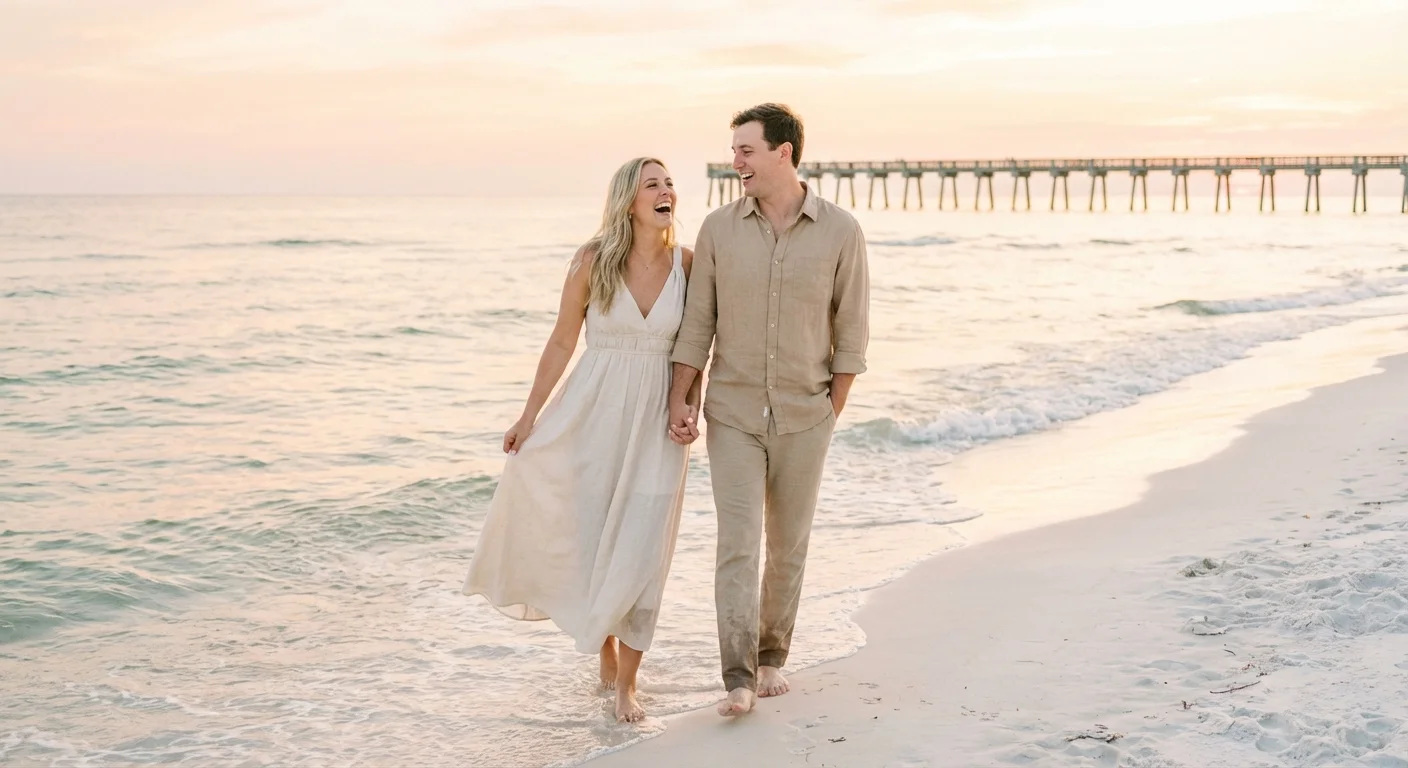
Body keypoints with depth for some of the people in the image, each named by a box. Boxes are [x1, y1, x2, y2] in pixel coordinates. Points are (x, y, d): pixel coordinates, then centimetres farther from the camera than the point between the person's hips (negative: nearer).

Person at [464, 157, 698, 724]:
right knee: (590, 537, 9)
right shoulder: (593, 260, -7)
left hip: (657, 421, 0)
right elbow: (562, 343, 0)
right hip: (594, 412, 0)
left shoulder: (688, 263, -3)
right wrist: (529, 416, 2)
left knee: (641, 552, -2)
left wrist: (690, 405, -8)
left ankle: (626, 683, 10)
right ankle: (606, 645, 37)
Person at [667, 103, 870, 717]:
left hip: (804, 418, 0)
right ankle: (739, 680, -9)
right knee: (737, 543, -9)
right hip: (733, 414, 0)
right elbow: (697, 322, 1)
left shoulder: (840, 232, -8)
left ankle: (772, 655, 29)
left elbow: (851, 330, -1)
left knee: (788, 545, 12)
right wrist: (678, 404, -4)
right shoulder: (719, 229, -3)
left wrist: (831, 412, 0)